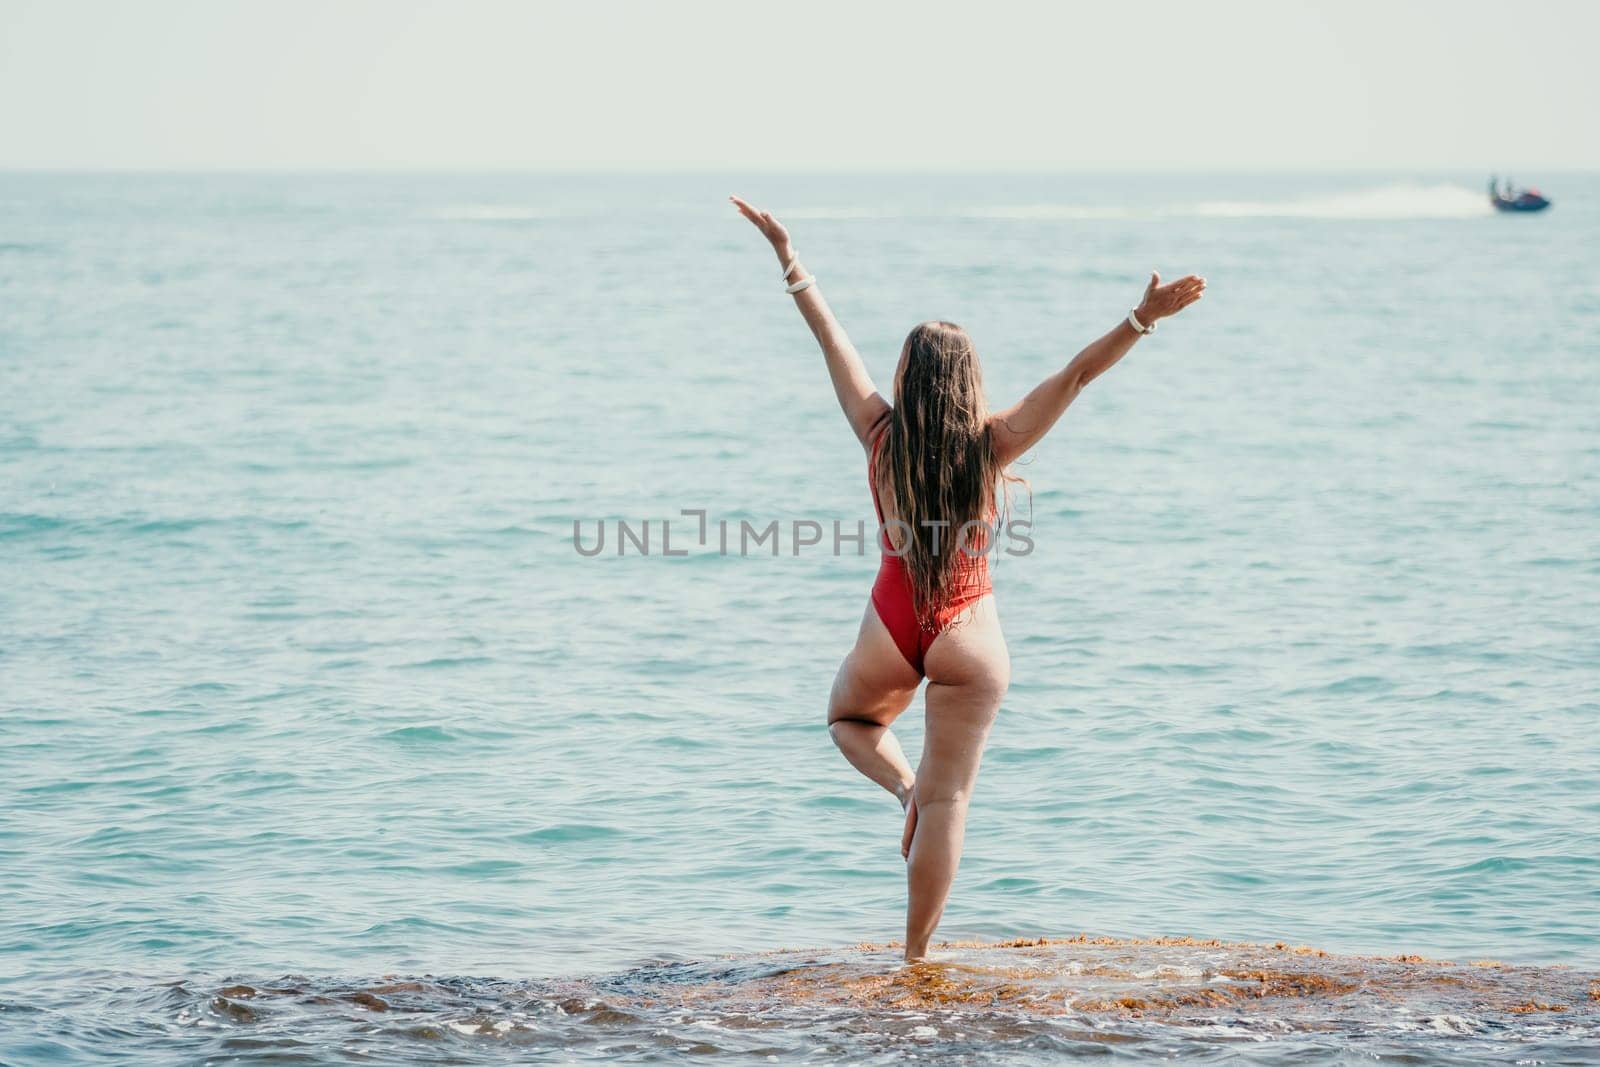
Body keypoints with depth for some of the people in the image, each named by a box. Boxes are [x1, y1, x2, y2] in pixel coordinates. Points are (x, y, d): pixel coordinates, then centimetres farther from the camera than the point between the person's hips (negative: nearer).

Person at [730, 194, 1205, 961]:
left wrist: (788, 258, 8)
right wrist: (1143, 320, -13)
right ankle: (916, 957, 2)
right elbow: (1074, 377, -12)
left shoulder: (882, 437, -7)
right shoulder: (991, 446, -10)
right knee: (947, 800, 4)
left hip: (891, 629, 1)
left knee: (849, 718, 33)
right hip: (968, 637, -1)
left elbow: (833, 340, 1)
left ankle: (903, 787, 1)